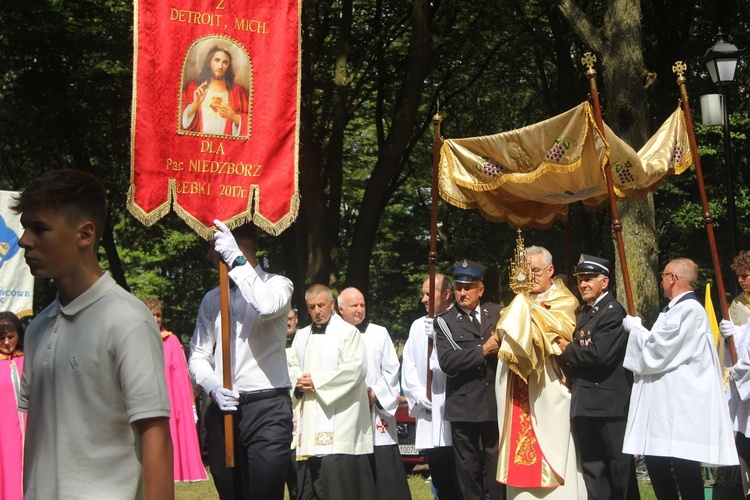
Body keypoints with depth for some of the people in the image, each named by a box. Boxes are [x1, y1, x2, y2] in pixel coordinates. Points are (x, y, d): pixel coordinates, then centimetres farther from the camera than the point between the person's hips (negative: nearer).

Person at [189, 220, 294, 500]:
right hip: (222, 410, 5)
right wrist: (213, 386, -8)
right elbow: (198, 354, 12)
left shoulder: (277, 284, 3)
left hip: (267, 409, -5)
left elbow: (267, 306, -22)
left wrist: (236, 259, -18)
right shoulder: (212, 299, 16)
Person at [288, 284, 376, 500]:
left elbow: (356, 368, -12)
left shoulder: (347, 332, -1)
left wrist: (317, 381, -12)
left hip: (339, 416, -6)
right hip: (310, 418, 6)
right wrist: (299, 383, -5)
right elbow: (292, 367, 19)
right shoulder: (302, 336, 19)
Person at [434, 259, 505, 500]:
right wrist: (483, 351, -14)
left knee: (497, 465, 3)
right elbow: (447, 362, -11)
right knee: (468, 467, 5)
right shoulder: (444, 321, 2)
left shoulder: (498, 313, 9)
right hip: (464, 406, -1)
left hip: (496, 403, 1)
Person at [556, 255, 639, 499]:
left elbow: (599, 353, -22)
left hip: (610, 403, -9)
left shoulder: (613, 312, -12)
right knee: (592, 470, 10)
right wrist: (570, 358, -2)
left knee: (620, 469, -1)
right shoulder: (583, 314, 18)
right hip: (586, 405, 9)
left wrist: (568, 349, -8)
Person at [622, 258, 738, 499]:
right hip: (666, 404, 10)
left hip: (680, 406, -10)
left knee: (684, 469, -8)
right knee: (656, 463, 9)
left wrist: (635, 327, -1)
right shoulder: (677, 309, 20)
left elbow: (658, 350, -15)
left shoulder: (689, 310, -13)